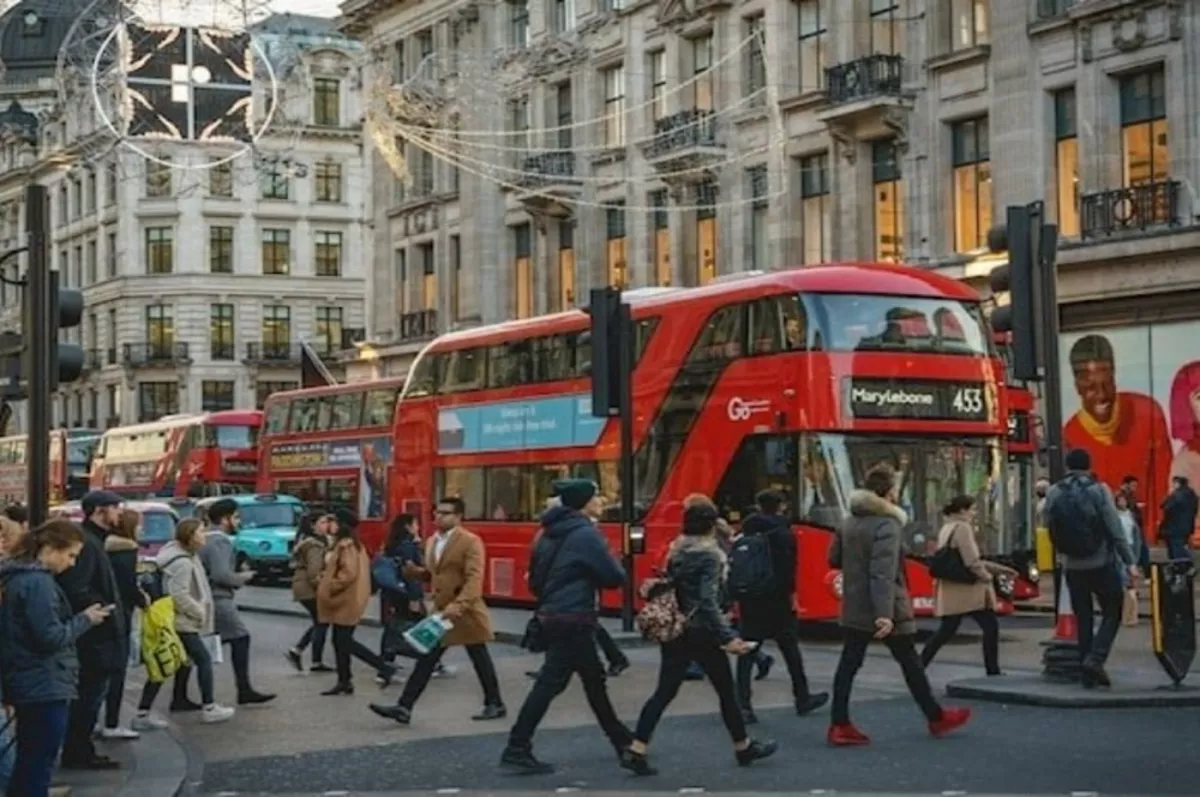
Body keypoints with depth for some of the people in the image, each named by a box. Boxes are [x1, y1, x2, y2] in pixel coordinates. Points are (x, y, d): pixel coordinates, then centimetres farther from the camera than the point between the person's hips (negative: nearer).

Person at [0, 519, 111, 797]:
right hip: (44, 687, -10)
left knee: (27, 765, 16)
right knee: (38, 767, -3)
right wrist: (85, 619, -8)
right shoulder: (38, 582, -19)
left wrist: (80, 618, 9)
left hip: (28, 684, 10)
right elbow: (51, 638, -21)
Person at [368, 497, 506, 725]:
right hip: (441, 611, 7)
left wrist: (459, 605, -34)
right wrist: (416, 572, 1)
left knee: (480, 659, 6)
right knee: (426, 659, 4)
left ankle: (495, 704, 21)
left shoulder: (471, 541, -12)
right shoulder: (432, 541, 12)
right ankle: (404, 707, 2)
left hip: (466, 612, -7)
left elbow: (474, 578, -21)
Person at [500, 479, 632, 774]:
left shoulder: (552, 533, 12)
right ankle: (517, 750, -9)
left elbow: (536, 578, 15)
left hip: (553, 615, 10)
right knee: (550, 683, -8)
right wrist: (612, 564, 7)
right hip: (573, 620, -10)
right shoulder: (586, 534, -14)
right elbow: (614, 577, -12)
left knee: (594, 679, 19)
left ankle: (621, 740, 30)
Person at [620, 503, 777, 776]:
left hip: (675, 630, 7)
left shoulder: (676, 552, 9)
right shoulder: (709, 555, -14)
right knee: (726, 691, 10)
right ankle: (743, 748, 25)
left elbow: (672, 590, 11)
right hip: (700, 632, -7)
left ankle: (636, 750, -7)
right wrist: (728, 636, -24)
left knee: (664, 691, 3)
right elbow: (708, 600, -21)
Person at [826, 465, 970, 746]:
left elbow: (834, 559, 16)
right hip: (884, 608, -7)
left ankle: (839, 726, 0)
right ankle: (937, 718, 22)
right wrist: (885, 614, -34)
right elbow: (884, 573, -28)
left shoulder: (850, 521, 6)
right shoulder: (886, 525, -18)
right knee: (909, 662, 8)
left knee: (849, 662, 4)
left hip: (854, 607, 7)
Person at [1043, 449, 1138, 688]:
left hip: (1072, 566, 4)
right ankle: (1095, 658, -9)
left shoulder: (1053, 494, 2)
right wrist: (1129, 561, -8)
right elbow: (1115, 530, -11)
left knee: (1083, 619, 11)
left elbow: (1051, 530, 4)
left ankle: (1088, 673, 12)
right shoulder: (1098, 490, -8)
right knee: (1112, 613, 9)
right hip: (1101, 563, -3)